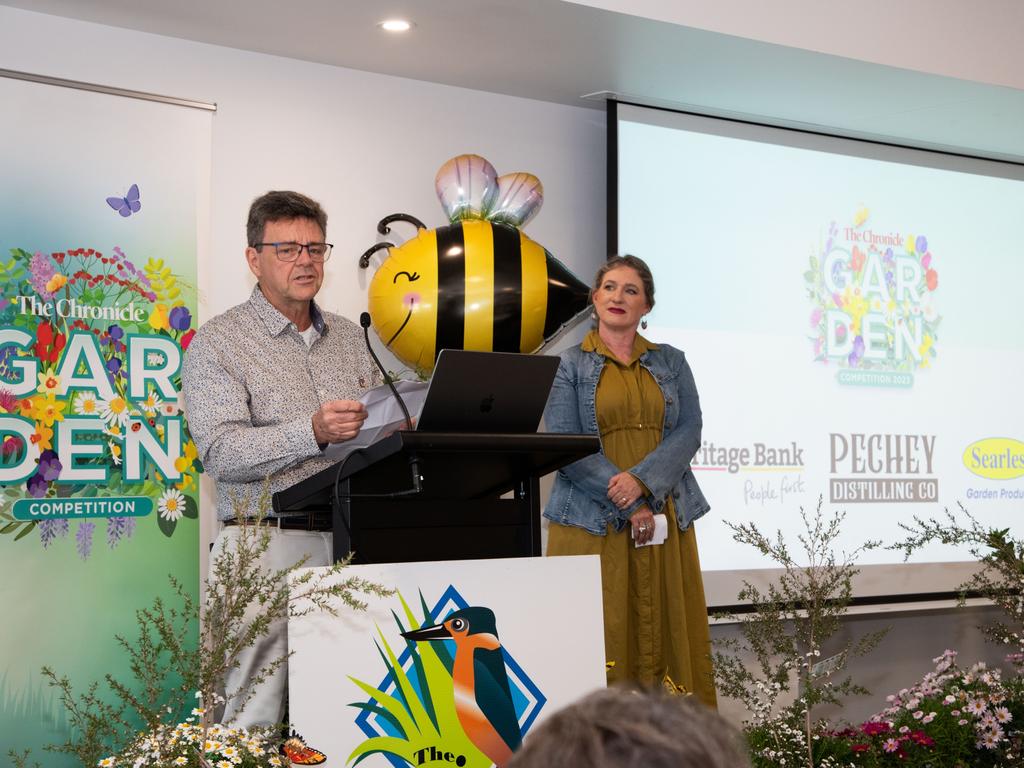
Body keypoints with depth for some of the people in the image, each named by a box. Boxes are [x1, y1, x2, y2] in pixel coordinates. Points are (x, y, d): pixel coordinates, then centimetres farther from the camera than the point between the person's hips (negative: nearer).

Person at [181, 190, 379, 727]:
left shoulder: (351, 339, 17)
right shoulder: (218, 344, 0)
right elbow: (221, 452, -12)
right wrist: (312, 433, -26)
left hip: (352, 544, 5)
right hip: (269, 547, -4)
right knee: (253, 728, -6)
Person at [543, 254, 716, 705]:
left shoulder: (671, 362, 14)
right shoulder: (569, 366, 6)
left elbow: (689, 431, 2)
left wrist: (642, 481, -16)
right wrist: (628, 506, -13)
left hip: (664, 519, 2)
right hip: (593, 523, -2)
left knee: (668, 630, 1)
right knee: (602, 633, -5)